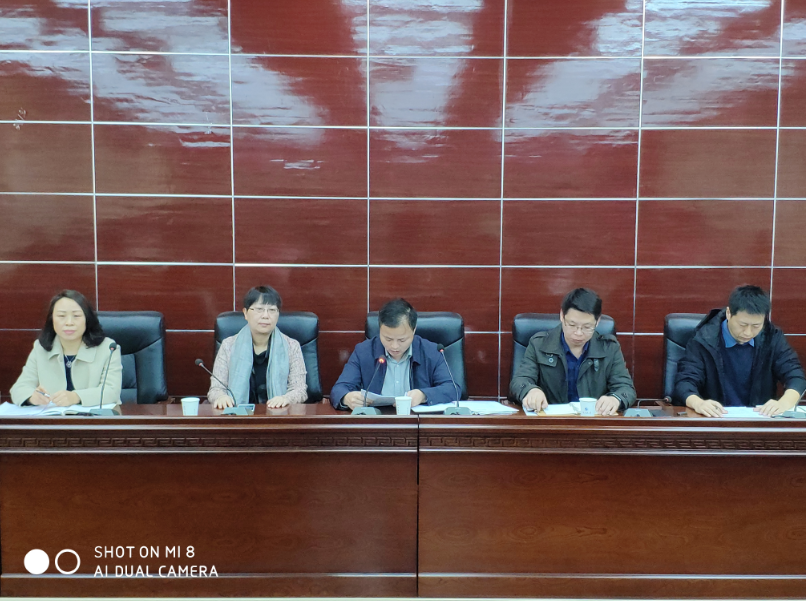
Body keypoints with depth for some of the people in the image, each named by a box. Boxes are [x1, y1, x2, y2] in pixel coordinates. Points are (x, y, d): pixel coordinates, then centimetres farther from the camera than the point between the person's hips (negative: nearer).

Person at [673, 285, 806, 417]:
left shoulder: (772, 338, 2)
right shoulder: (704, 340, -8)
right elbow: (685, 381, -13)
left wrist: (784, 403, -22)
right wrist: (698, 403, -35)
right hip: (715, 419, -2)